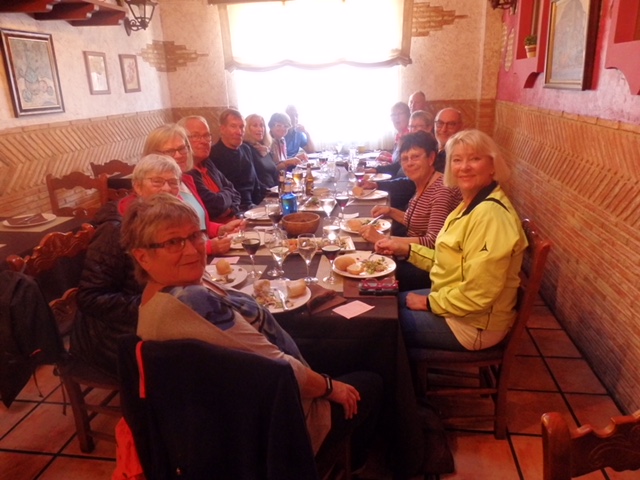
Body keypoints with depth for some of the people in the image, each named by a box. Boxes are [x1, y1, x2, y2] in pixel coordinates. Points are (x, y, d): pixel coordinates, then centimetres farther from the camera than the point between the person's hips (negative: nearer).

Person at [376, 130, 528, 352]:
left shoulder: (490, 215, -27)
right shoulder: (472, 204, 4)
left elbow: (477, 295, -29)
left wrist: (429, 302, -15)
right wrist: (405, 249, 4)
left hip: (473, 324, -9)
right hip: (452, 300, 9)